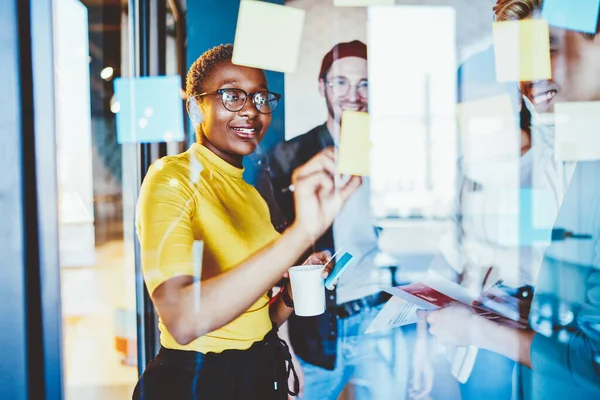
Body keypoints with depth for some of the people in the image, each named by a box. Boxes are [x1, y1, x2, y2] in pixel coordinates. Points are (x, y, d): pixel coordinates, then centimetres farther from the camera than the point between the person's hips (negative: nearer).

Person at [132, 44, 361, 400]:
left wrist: (293, 294, -7)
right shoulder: (172, 178, -14)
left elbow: (251, 317, 12)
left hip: (262, 371, 7)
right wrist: (300, 233, -38)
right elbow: (182, 320, -31)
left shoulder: (248, 190, 8)